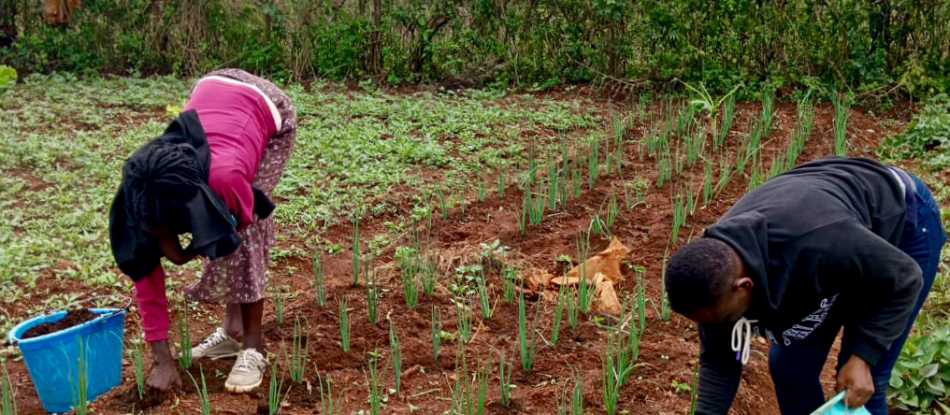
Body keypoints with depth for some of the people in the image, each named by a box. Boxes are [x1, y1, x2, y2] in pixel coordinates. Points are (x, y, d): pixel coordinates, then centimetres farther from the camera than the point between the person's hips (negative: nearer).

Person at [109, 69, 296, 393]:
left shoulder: (224, 176, -42)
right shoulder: (147, 187, -25)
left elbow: (242, 223, -16)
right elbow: (145, 269, -16)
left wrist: (185, 254, -20)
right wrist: (162, 358, -17)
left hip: (270, 110, -5)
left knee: (246, 231, -16)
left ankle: (252, 349, -9)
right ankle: (234, 329, 12)